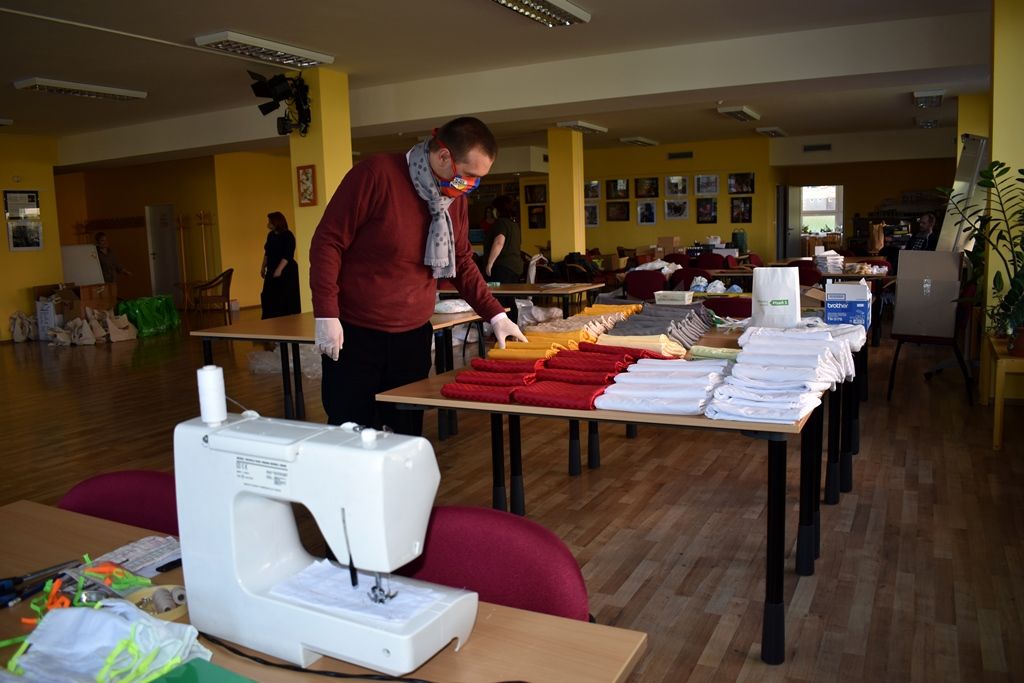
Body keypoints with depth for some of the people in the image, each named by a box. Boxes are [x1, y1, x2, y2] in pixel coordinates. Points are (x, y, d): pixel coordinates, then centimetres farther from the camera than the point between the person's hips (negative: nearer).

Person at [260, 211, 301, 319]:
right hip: (272, 272, 8)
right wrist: (263, 267, 16)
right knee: (269, 298, 5)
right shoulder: (271, 235, 10)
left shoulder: (287, 236, -12)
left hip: (286, 272, -7)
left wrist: (279, 269, -24)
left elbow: (288, 255, -19)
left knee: (287, 299, -3)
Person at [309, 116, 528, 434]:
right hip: (354, 336, -5)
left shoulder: (456, 198, 5)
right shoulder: (377, 174, -14)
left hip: (414, 336, 5)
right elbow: (328, 241, -12)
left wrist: (495, 315, 6)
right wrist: (326, 314, -17)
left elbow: (463, 264, 16)